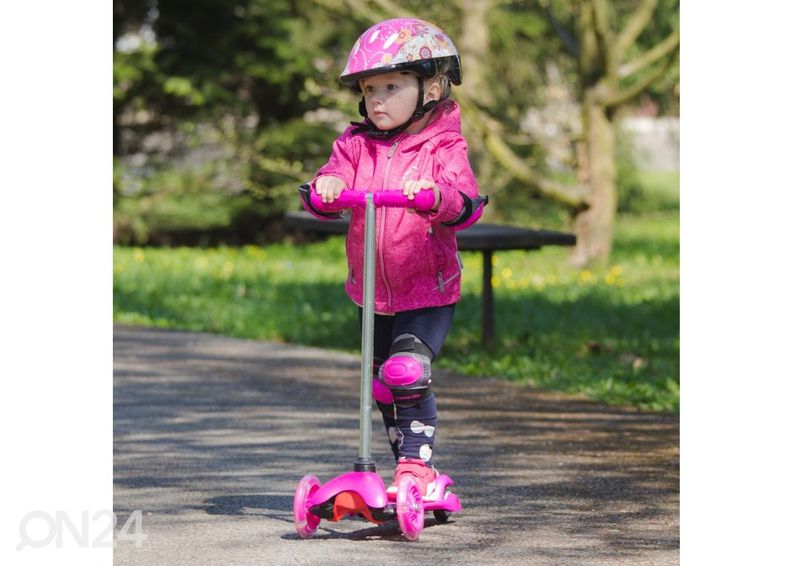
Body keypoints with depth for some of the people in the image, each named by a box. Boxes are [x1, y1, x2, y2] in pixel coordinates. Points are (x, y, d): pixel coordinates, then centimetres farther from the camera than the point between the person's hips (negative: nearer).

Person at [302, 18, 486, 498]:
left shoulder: (443, 147, -9)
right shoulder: (356, 144, 5)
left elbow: (466, 204, -21)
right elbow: (339, 173, -7)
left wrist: (439, 195, -42)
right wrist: (326, 185, -30)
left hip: (428, 291, -6)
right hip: (373, 294, 6)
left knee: (407, 372, -22)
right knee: (384, 385, 14)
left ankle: (417, 463, -6)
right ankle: (416, 473, 30)